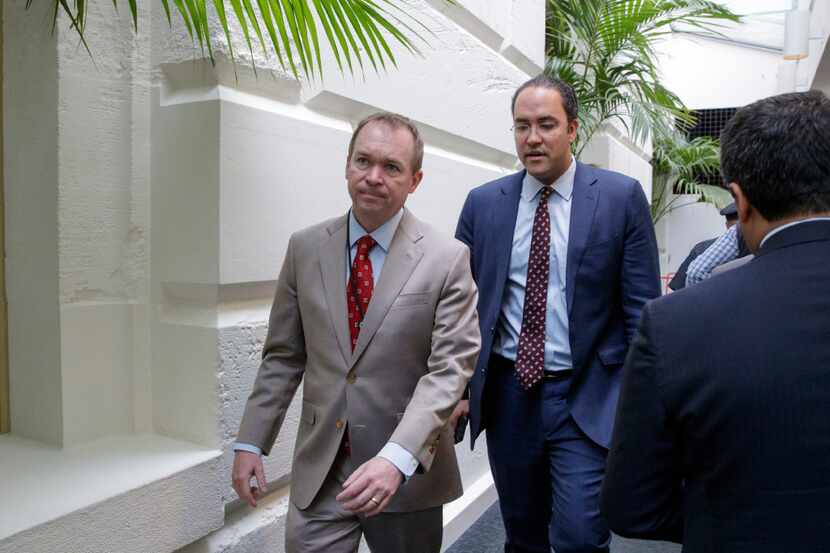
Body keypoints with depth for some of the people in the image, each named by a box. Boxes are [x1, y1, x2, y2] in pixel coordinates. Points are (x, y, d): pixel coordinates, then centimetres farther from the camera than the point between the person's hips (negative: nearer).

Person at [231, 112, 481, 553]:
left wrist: (397, 458, -25)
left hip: (407, 472, -1)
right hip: (318, 470, 2)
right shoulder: (306, 248, 1)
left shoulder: (448, 259, -10)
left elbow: (450, 367, -15)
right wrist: (250, 441, 2)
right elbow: (282, 355, 5)